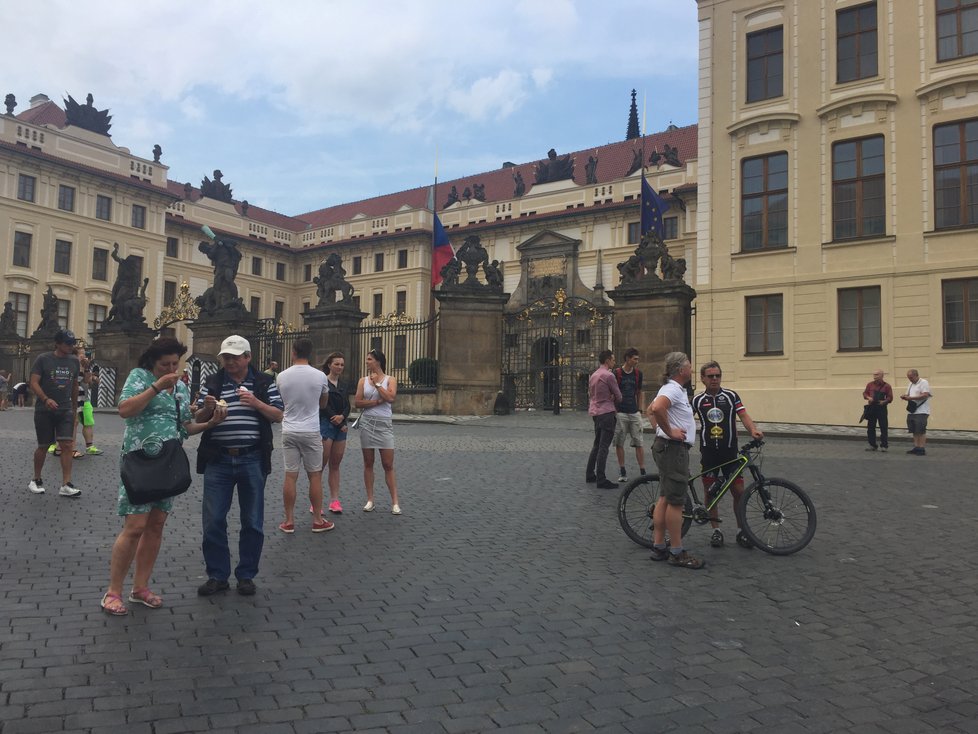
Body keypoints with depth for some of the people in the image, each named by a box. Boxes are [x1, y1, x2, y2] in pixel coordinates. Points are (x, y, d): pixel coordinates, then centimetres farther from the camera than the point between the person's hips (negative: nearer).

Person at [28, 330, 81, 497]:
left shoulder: (74, 361, 7)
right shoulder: (43, 359, -6)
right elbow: (33, 383, -12)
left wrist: (74, 407, 19)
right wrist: (46, 399, -27)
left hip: (66, 410, 3)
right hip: (44, 410, -3)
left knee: (67, 445, -9)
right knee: (43, 446, 6)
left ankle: (66, 485, -10)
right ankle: (36, 480, 26)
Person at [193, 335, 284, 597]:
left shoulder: (265, 383, 4)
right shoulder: (211, 383, 8)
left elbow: (279, 416, 0)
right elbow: (198, 420, 9)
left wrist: (256, 403, -16)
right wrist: (207, 408, -13)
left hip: (252, 460, -1)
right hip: (218, 460, 1)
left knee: (252, 522, 6)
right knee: (213, 521, 3)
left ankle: (246, 575, 20)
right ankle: (217, 575, 18)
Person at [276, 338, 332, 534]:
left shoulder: (282, 376, -2)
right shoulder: (319, 376, -7)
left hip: (289, 431, 2)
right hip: (311, 432, -2)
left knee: (290, 476, 5)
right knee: (315, 475, 6)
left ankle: (289, 521, 11)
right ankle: (317, 520, 12)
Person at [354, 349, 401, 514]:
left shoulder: (390, 380, 2)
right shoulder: (363, 380, 8)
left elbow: (390, 398, -16)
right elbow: (357, 402, -2)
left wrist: (377, 383, -9)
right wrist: (376, 402, -13)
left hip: (384, 424, -2)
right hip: (367, 423, 2)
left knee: (388, 465, -3)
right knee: (368, 463, 7)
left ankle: (395, 502, -1)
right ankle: (370, 500, 15)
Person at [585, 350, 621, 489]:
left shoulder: (593, 375, 13)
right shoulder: (608, 375, -13)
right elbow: (618, 397, -6)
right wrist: (612, 401, 15)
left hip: (595, 412, 9)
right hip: (606, 412, -9)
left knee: (597, 444, 18)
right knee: (604, 446, -7)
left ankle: (590, 474, 22)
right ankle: (601, 480, -7)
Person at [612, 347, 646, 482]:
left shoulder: (638, 373, 8)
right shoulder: (616, 373, -4)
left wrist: (640, 409, 11)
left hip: (634, 413, 3)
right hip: (620, 413, -3)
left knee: (639, 442, 0)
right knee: (619, 443, 2)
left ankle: (642, 471, 4)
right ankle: (622, 472, 11)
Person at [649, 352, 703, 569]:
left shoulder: (673, 388, 16)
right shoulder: (673, 389, -17)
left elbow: (654, 408, 29)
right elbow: (657, 408, -36)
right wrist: (670, 430, -24)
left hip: (669, 448, 11)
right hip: (673, 448, -11)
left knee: (665, 498, 13)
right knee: (676, 501, -5)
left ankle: (658, 547, 19)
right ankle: (677, 553, 2)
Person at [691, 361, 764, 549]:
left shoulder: (731, 396, 2)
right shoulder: (697, 400, 2)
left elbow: (743, 416, -6)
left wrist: (754, 430, -25)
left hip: (730, 451, 0)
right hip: (708, 452, 0)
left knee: (738, 491, 0)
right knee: (710, 491, 5)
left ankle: (741, 530, 16)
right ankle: (716, 530, 18)